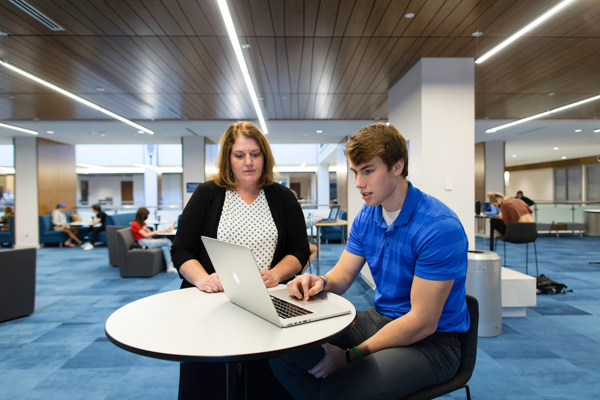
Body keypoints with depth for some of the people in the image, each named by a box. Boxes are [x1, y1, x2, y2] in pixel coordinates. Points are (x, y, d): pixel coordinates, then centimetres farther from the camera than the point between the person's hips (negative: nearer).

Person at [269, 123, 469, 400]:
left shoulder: (440, 227, -23)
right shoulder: (366, 216, 3)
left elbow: (422, 323, -22)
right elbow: (342, 275, 7)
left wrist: (351, 355, -21)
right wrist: (320, 282, -18)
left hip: (432, 339, -6)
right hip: (380, 318, 7)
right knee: (283, 351, -10)